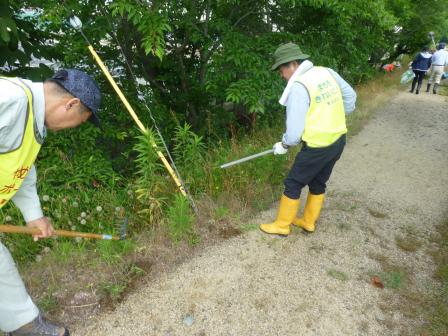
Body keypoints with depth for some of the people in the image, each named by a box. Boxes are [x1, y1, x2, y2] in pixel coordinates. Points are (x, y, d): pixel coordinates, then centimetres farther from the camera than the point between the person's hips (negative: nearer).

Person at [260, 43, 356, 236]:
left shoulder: (298, 86, -18)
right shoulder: (327, 72, 4)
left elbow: (295, 128, -17)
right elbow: (350, 95, 14)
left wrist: (284, 145, 0)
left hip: (318, 147, -8)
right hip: (338, 140, 8)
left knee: (293, 184, 8)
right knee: (318, 183, 21)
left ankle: (282, 225, 22)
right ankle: (308, 222, 37)